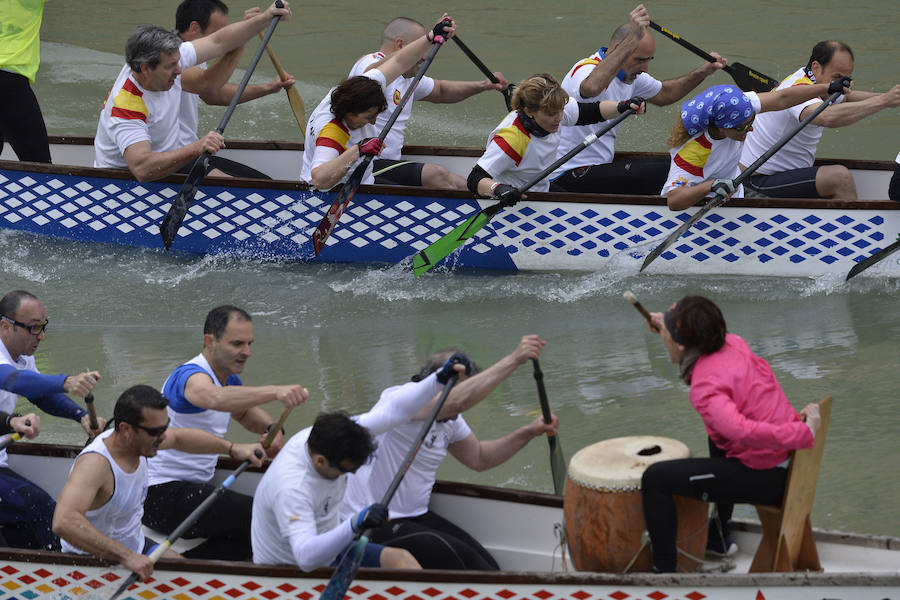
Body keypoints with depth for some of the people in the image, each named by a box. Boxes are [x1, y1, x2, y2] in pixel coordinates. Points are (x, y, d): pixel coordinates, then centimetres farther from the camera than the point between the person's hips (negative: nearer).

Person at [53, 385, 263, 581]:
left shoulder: (137, 441, -6)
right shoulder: (94, 464, -33)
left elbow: (179, 438, 19)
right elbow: (64, 522, -50)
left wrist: (233, 449, 11)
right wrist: (126, 556, -52)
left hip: (136, 548, 9)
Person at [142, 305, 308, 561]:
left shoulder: (230, 380, 13)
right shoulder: (191, 375, -17)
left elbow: (246, 412, 32)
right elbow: (215, 398, -41)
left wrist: (271, 428, 6)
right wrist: (275, 392, -53)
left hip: (197, 486, 10)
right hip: (161, 495, -10)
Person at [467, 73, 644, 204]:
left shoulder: (552, 109, -12)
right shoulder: (511, 139, -33)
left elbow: (594, 111, 4)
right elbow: (475, 179, -36)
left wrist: (622, 107, -14)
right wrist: (498, 189, -57)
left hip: (543, 190, 8)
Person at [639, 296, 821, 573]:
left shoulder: (706, 388, -23)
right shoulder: (734, 344, 3)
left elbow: (743, 431, -40)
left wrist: (805, 433, -33)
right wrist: (668, 329, 17)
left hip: (764, 478, -10)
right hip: (789, 464, 10)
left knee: (654, 479, -7)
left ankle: (664, 571, 0)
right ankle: (719, 536, 52)